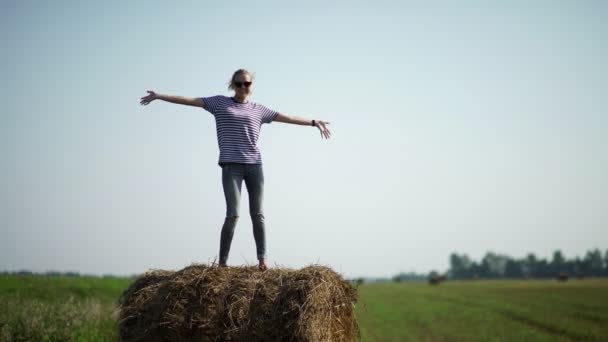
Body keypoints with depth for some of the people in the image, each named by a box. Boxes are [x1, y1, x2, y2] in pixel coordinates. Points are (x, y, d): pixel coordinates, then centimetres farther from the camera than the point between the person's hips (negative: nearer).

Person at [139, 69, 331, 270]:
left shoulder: (259, 110, 15)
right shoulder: (220, 103, 10)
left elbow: (287, 118, 14)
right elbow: (189, 100, 5)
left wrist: (314, 122, 11)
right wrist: (159, 96, 0)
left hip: (254, 165, 3)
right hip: (231, 166, -3)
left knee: (257, 214, 2)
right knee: (233, 214, -11)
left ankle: (262, 259, 5)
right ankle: (222, 262, -3)